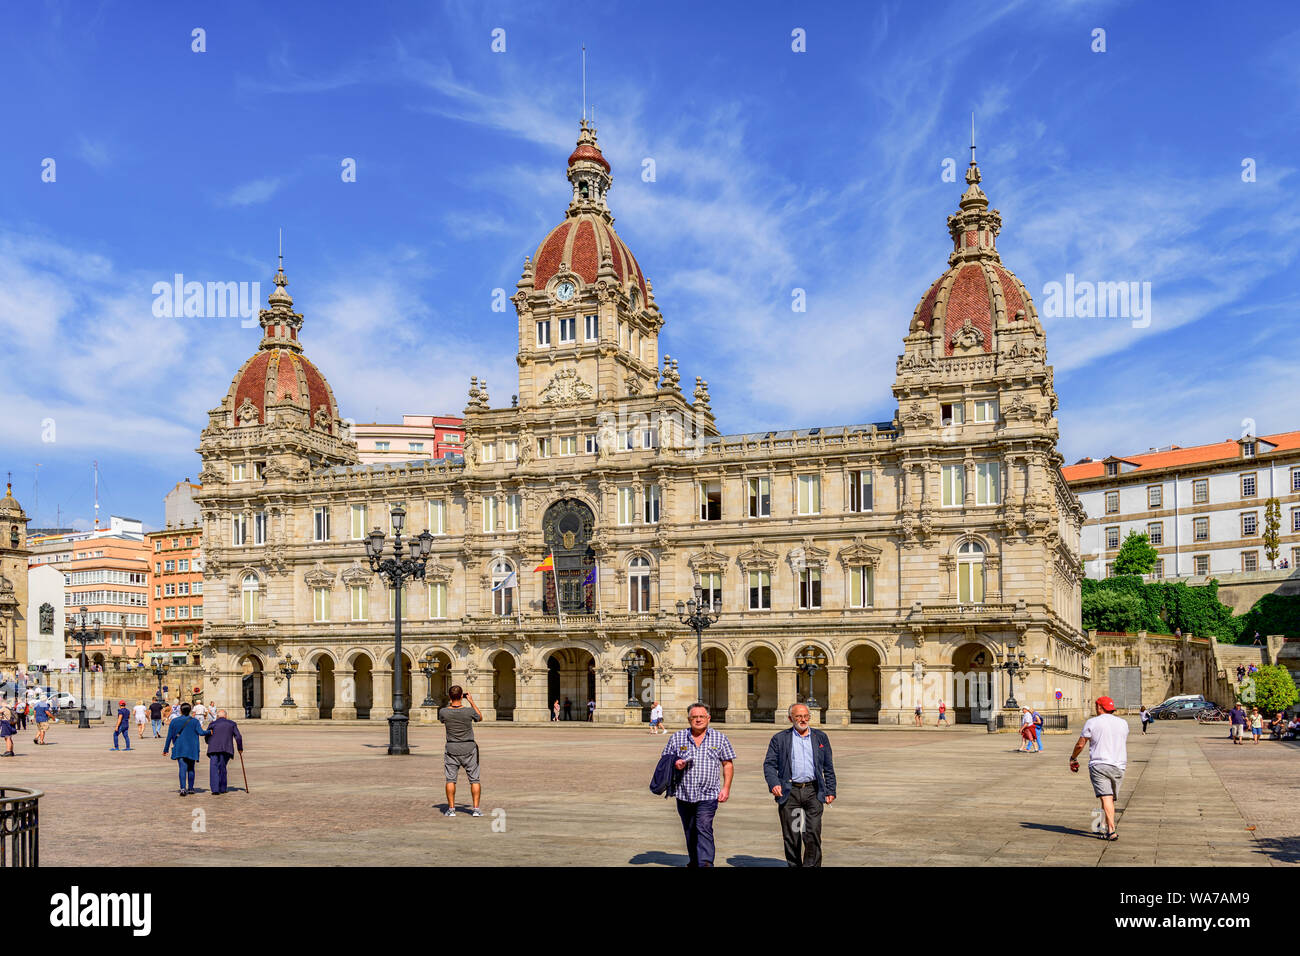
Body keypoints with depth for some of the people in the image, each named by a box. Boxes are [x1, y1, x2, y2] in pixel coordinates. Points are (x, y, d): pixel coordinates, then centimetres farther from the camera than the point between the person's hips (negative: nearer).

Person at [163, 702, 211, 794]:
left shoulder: (174, 721, 1)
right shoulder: (194, 721, -2)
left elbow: (169, 736, 3)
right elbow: (201, 732, -13)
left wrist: (166, 749, 9)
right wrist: (210, 732, 6)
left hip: (179, 749, 0)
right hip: (192, 749, 0)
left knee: (182, 768, -6)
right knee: (191, 768, 13)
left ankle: (183, 788, -21)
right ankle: (190, 788, 20)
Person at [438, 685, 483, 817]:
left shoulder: (444, 711, -12)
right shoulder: (469, 711, -14)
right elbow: (480, 717, 9)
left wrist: (450, 703, 14)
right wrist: (472, 701, 12)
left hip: (451, 748, 1)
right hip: (469, 748, -1)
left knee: (450, 779, 9)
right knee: (474, 779, 7)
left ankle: (451, 809, 9)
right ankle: (476, 809, 4)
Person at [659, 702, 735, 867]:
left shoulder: (719, 738, 5)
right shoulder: (677, 738, 6)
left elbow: (728, 764, 8)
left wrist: (726, 788, -2)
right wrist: (674, 765, -11)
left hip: (708, 794, -3)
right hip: (684, 794, 3)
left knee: (704, 828, -16)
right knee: (689, 831, 13)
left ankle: (706, 863, -19)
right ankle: (694, 862, 29)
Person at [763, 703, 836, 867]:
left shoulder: (821, 737, 13)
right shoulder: (779, 739, 7)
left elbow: (828, 767, 16)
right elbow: (769, 764, 3)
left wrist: (830, 791, 9)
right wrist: (773, 783, -14)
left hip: (813, 791, 0)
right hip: (789, 792, 0)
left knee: (813, 834, -10)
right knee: (791, 836, 4)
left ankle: (811, 865, -1)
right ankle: (793, 865, 18)